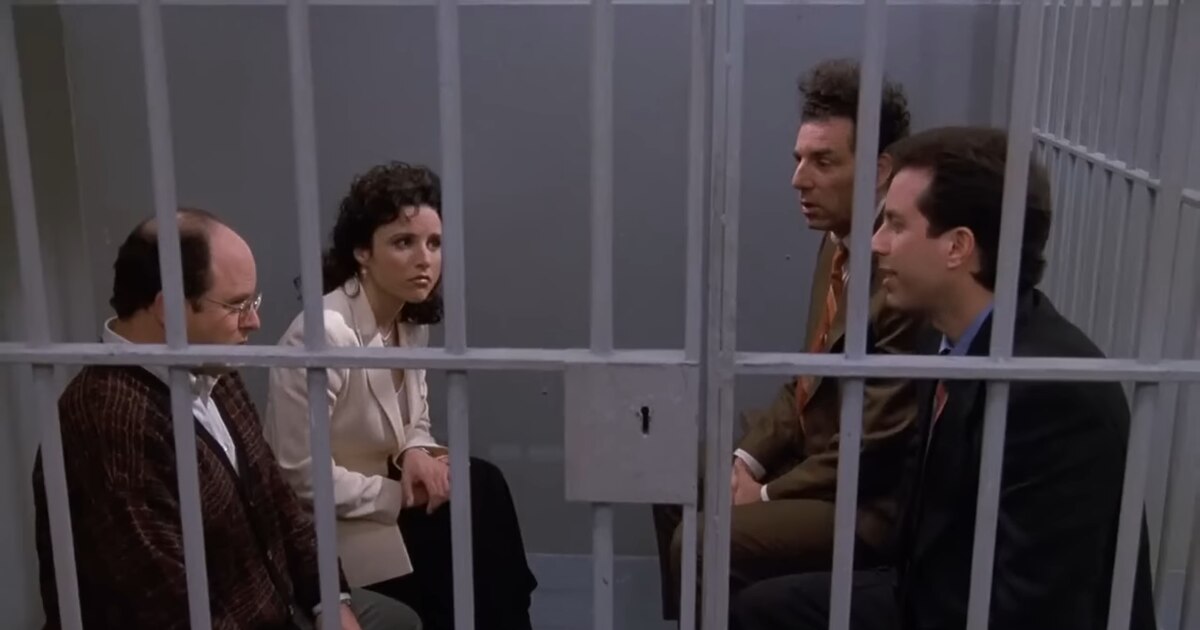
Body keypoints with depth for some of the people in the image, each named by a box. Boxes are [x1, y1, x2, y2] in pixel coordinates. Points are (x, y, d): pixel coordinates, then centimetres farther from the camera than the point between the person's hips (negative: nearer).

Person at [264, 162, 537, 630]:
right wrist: (402, 496, -16)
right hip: (328, 526, -7)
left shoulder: (412, 321, 1)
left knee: (482, 486, -14)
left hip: (386, 492, 7)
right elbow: (302, 476, -22)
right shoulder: (323, 334, -24)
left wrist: (416, 455, -10)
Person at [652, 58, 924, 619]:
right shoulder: (838, 243, 3)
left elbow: (876, 443, -24)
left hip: (869, 499, -10)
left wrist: (768, 495, -14)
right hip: (813, 450, 10)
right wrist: (748, 458, 0)